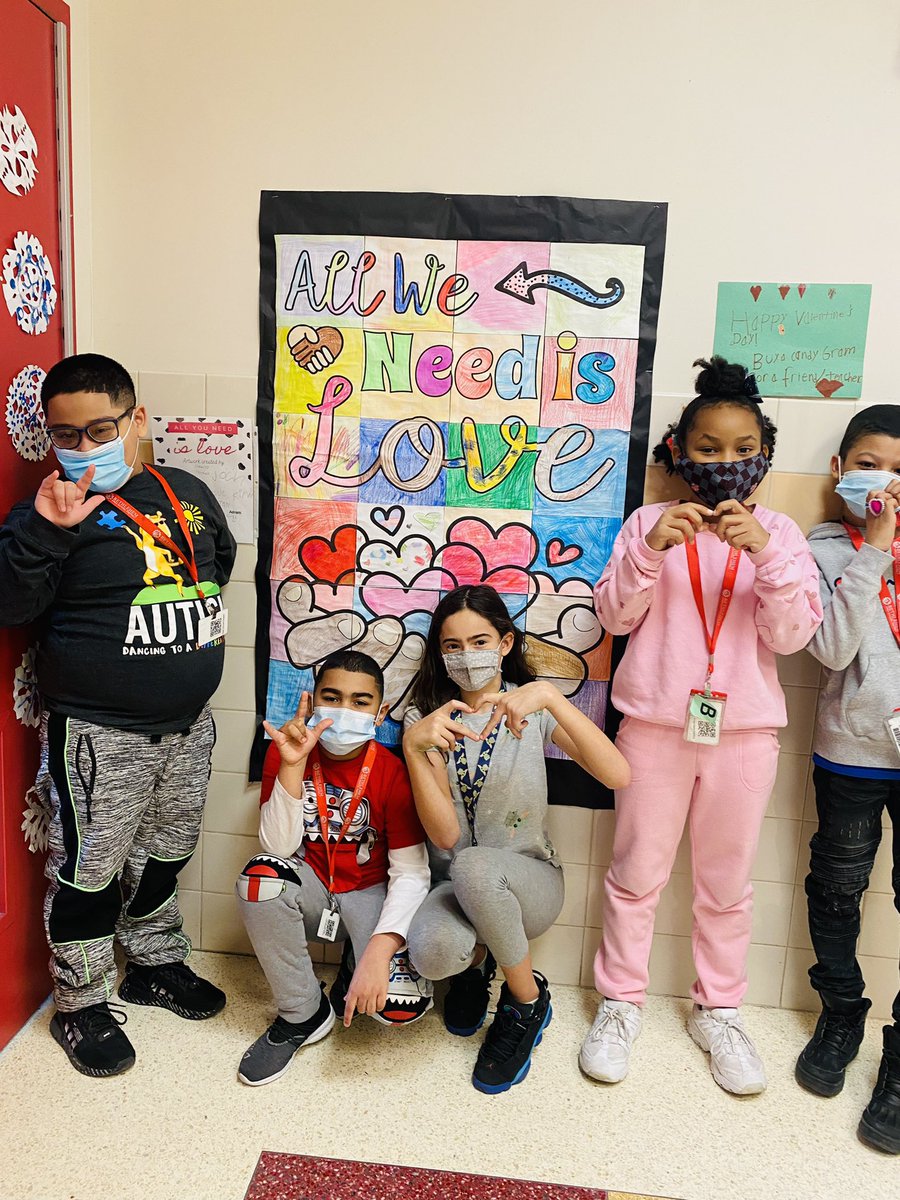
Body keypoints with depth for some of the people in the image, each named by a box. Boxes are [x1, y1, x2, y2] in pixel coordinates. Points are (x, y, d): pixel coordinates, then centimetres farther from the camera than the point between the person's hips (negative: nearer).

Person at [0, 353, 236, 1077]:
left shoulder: (187, 492, 5)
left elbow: (222, 557, 23)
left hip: (189, 722, 6)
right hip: (98, 732, -5)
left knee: (167, 853, 21)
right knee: (89, 872, 8)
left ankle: (155, 964, 43)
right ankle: (82, 1006, 30)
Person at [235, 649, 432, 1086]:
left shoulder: (391, 771, -15)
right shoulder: (285, 752, -9)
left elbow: (410, 873, -17)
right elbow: (279, 849, -16)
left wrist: (380, 948, -32)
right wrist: (292, 765, -27)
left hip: (369, 895, -2)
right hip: (311, 890, 2)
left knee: (401, 1004, -28)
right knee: (261, 877, -32)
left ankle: (352, 973, 12)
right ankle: (303, 1015, -8)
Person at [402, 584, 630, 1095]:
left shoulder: (532, 709, -3)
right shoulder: (424, 718, -1)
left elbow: (618, 775, -22)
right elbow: (444, 833, -14)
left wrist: (549, 696, -33)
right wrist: (415, 747, -28)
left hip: (529, 879, 0)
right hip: (455, 886, 1)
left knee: (472, 866, -35)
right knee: (432, 952, -34)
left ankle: (528, 1002, -7)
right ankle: (475, 960, 7)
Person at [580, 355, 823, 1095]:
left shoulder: (779, 533, 3)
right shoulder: (651, 522, 0)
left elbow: (792, 635, -7)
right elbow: (615, 616, -7)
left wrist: (765, 552, -22)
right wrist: (652, 550, -23)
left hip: (743, 730, 1)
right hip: (655, 724, -1)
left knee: (727, 882, 14)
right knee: (637, 873, 10)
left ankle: (719, 1012, 33)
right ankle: (621, 1004, 29)